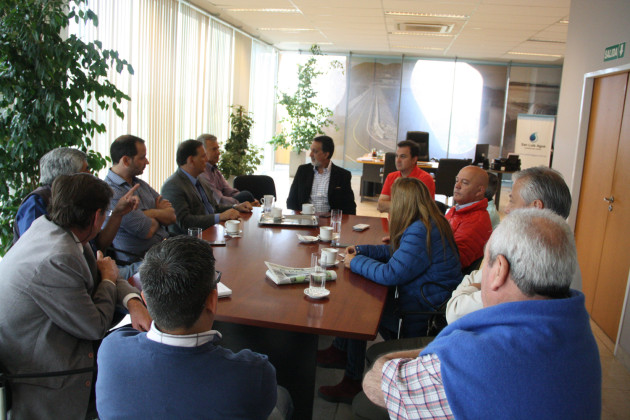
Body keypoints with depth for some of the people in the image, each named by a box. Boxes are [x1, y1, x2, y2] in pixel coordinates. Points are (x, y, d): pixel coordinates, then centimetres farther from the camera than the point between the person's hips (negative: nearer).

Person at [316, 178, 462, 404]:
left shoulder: (420, 232, -26)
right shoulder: (427, 225, 7)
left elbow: (390, 274, -26)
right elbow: (396, 253, 19)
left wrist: (356, 262, -11)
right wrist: (361, 250, 12)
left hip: (423, 314, -10)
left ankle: (352, 382, 11)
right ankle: (340, 351, 20)